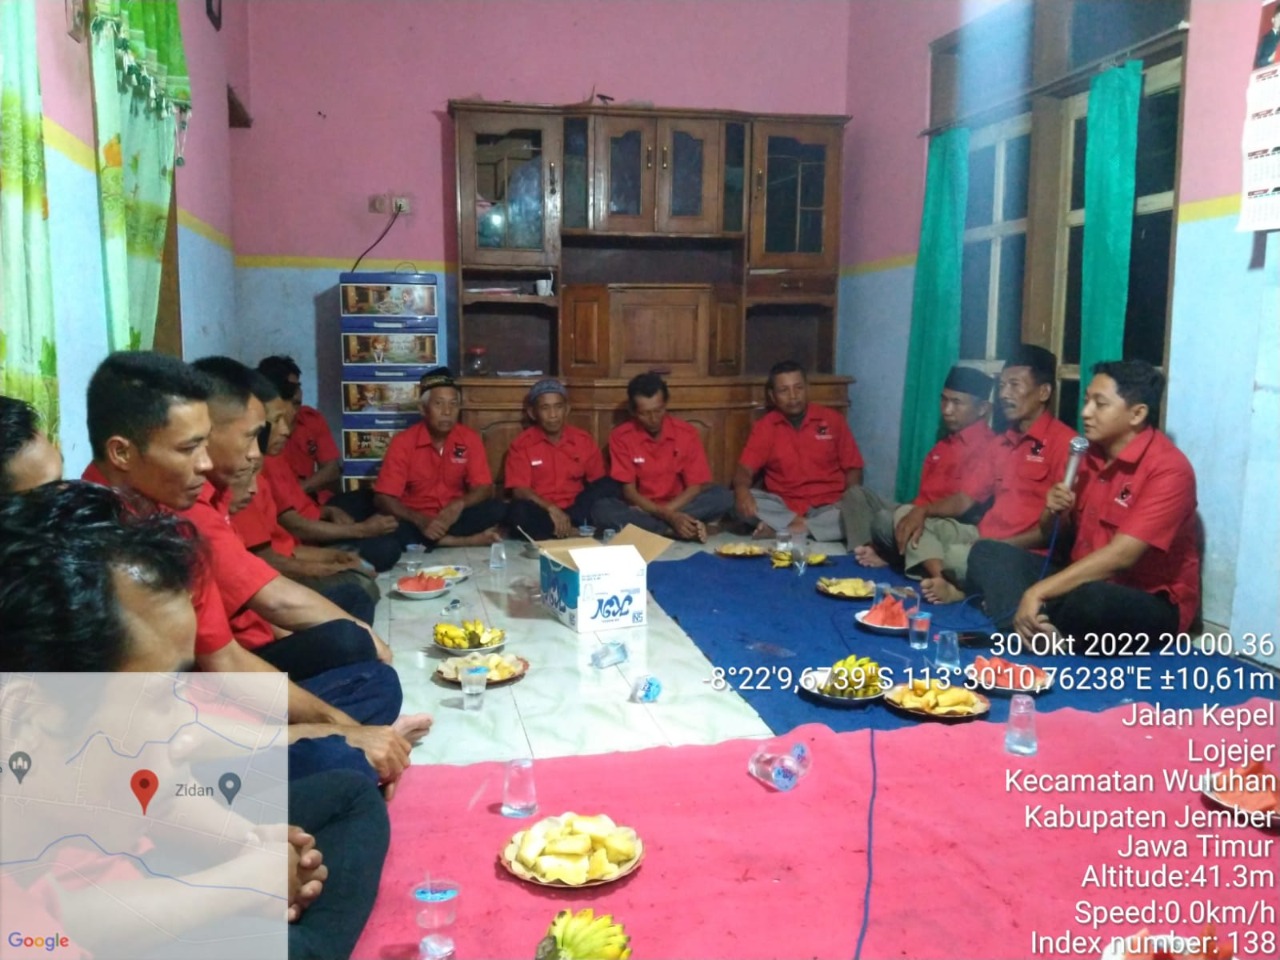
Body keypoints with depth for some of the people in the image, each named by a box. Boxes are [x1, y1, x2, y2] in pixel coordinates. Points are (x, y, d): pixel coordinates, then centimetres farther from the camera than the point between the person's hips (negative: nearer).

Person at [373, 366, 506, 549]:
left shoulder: (470, 439, -3)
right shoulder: (402, 442, -10)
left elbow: (484, 489, -5)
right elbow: (383, 499, -14)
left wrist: (459, 504, -27)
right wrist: (419, 520, -32)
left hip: (454, 517, 2)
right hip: (416, 520, -1)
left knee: (497, 509, -23)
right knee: (391, 528, -35)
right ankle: (469, 540, -25)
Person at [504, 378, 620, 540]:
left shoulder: (584, 440, 3)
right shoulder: (522, 445, -4)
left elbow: (599, 483, 6)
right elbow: (520, 491, -11)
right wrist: (551, 509, -28)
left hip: (575, 509, 3)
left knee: (610, 487, -20)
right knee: (519, 512, -35)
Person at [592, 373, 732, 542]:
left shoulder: (686, 433, -6)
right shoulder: (621, 437, -9)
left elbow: (696, 487, -7)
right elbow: (628, 491, -12)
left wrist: (667, 511, -22)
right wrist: (667, 516, -26)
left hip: (679, 507, 1)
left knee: (722, 496, -24)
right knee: (601, 509, -32)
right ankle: (682, 530, -31)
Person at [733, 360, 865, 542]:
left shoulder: (832, 419, 4)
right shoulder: (765, 426, 4)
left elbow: (853, 468, 7)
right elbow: (745, 469, -4)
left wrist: (851, 496, -15)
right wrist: (741, 490, -28)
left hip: (828, 506, 1)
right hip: (783, 506, 0)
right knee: (741, 504, -26)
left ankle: (782, 530, -27)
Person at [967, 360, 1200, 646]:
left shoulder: (1169, 469, -17)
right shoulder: (1089, 455, 5)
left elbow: (1120, 556, -28)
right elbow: (1048, 537, 14)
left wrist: (1038, 591, -31)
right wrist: (1053, 512, -10)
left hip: (1152, 604, -7)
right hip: (1086, 580, 8)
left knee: (1090, 598, -41)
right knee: (987, 553, -9)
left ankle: (1032, 629, -12)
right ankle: (1034, 630, -32)